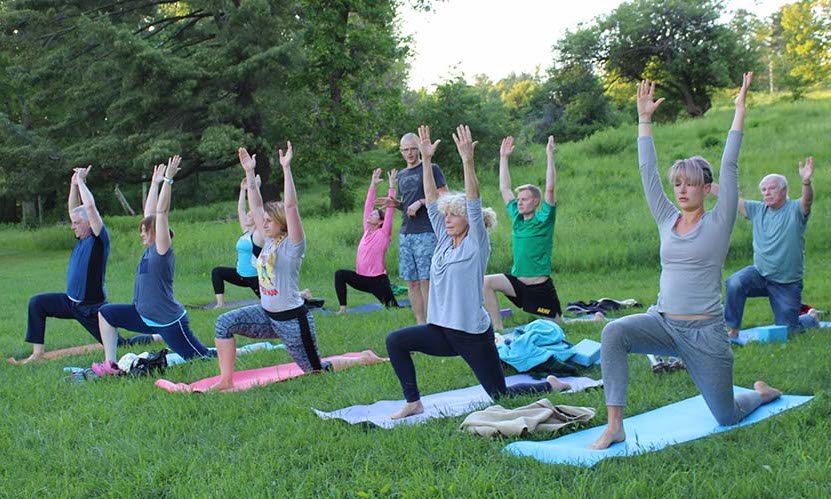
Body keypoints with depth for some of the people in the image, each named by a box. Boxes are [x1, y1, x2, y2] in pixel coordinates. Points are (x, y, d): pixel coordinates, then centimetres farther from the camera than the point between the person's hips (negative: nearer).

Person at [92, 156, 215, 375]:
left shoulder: (163, 250, -13)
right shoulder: (150, 249, 7)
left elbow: (161, 212, -21)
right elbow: (150, 212, 13)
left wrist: (168, 180, -23)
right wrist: (155, 183, 17)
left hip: (169, 320, -9)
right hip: (145, 316, 9)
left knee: (202, 357, -4)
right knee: (106, 313, 8)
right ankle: (111, 365, 8)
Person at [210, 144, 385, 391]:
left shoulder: (293, 244, -14)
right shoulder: (269, 241, 6)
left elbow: (291, 207, -26)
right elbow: (256, 206, 8)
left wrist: (286, 168, -30)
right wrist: (249, 172, 5)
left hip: (293, 318, -7)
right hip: (267, 315, 8)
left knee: (315, 369, 3)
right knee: (224, 322, -8)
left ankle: (364, 359, 23)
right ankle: (226, 380, -2)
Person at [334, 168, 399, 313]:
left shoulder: (383, 233, -8)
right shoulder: (367, 230, 7)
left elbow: (390, 209, -14)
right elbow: (367, 206, 8)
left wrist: (392, 186, -17)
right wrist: (373, 184, 9)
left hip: (378, 279, -5)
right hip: (362, 278, 6)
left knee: (392, 307, -2)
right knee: (340, 274, -14)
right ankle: (342, 307, -12)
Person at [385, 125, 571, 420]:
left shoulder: (477, 245, -9)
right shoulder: (444, 241, 6)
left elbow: (474, 203, -21)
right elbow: (432, 201, 4)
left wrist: (468, 161, -30)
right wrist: (426, 159, -3)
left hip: (473, 334, -6)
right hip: (442, 331, 6)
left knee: (501, 396, 2)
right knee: (395, 341, -10)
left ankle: (551, 385, 29)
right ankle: (413, 402, 1)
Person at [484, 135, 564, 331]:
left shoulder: (543, 220, -9)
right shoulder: (516, 217, 5)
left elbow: (550, 189, -21)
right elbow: (505, 189, 9)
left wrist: (550, 156, -23)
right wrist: (503, 157, 7)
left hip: (540, 286, -5)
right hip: (517, 281, 5)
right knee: (486, 282, -19)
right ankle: (498, 330, -12)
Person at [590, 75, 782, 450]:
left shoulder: (718, 222, -4)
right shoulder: (667, 220, 6)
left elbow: (729, 166, -11)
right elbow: (648, 172, 5)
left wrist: (740, 109, -11)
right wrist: (644, 119, 5)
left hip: (704, 331, -3)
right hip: (663, 323, 4)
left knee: (727, 418, 8)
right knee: (613, 333, -29)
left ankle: (763, 392, 45)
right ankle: (614, 427, -25)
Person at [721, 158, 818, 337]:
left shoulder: (795, 210, -10)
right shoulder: (758, 210, 3)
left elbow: (807, 200, -31)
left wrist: (806, 182, -53)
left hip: (787, 284, -3)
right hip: (759, 274, 3)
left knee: (786, 330, 4)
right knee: (734, 284, -29)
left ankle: (811, 318, 38)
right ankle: (732, 329, -15)